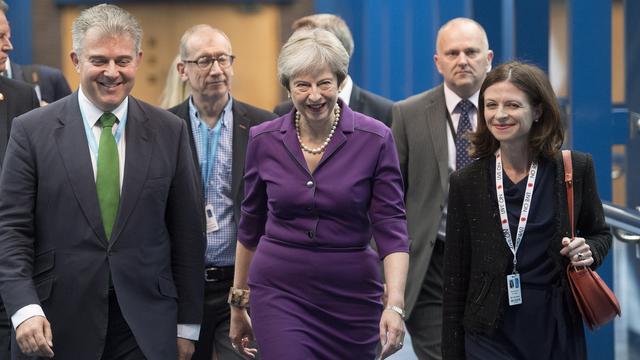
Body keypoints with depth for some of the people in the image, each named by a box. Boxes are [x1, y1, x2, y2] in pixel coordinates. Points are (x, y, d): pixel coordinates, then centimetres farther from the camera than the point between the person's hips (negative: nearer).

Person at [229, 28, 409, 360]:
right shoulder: (263, 141, 0)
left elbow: (391, 229, -8)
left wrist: (395, 304, -21)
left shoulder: (375, 139, -7)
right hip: (280, 293, 0)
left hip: (352, 296, 0)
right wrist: (238, 303, 16)